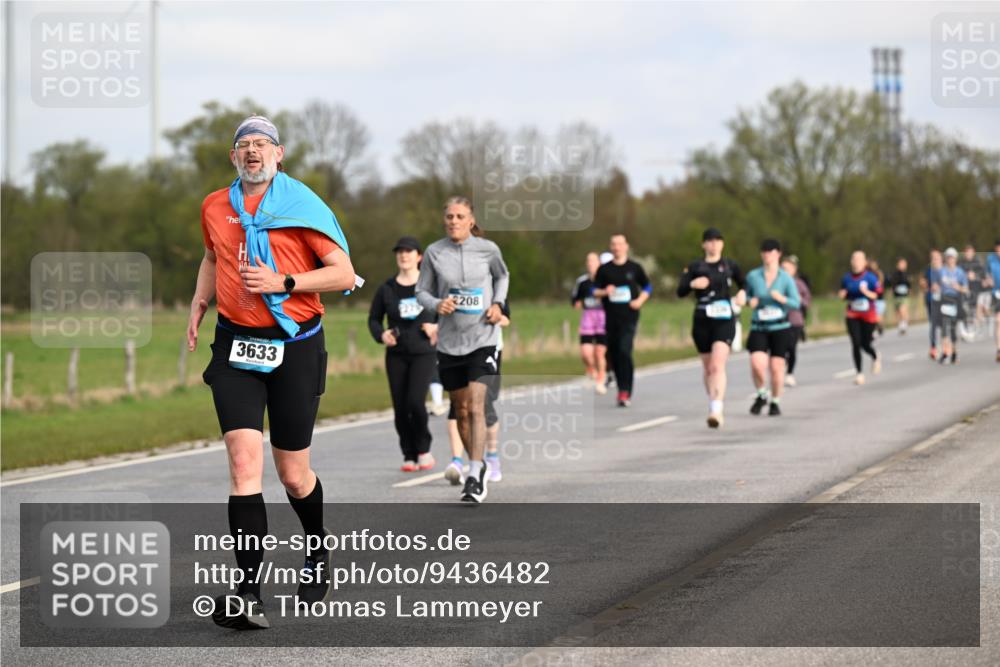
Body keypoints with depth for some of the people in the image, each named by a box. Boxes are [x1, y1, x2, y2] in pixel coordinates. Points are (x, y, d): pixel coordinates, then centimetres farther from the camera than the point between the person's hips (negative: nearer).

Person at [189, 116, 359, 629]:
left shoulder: (301, 205, -4)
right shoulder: (215, 208, 9)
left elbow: (344, 274, -6)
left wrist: (283, 282, -16)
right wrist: (198, 307, 18)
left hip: (294, 347, -2)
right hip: (236, 346, 2)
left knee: (293, 474, 6)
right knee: (244, 461, -14)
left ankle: (318, 557, 38)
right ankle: (249, 596, -19)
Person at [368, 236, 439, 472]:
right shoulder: (387, 289, 5)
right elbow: (374, 319, 13)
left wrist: (439, 327, -8)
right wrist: (381, 335, -7)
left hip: (424, 354, -3)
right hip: (397, 355, 3)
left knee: (415, 401, -18)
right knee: (400, 408, -1)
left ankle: (424, 448, 4)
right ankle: (409, 456, 14)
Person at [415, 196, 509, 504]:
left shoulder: (487, 249, -2)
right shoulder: (434, 253, -1)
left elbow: (502, 276, 18)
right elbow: (422, 292, 6)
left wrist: (498, 303, 1)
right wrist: (437, 304, -15)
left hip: (483, 338, -2)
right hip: (449, 342, 2)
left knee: (476, 406, -15)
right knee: (461, 410, 10)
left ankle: (474, 477, -19)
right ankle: (479, 464, 30)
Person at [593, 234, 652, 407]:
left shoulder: (634, 268, 5)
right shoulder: (604, 269, 8)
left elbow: (647, 287, 15)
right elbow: (594, 291, 9)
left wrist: (640, 300, -3)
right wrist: (604, 292, -12)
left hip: (629, 316, -3)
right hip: (611, 317, 3)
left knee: (624, 351, -18)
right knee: (614, 354, 5)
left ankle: (625, 392, -19)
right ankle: (622, 390, 20)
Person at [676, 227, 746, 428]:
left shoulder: (730, 266, 7)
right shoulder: (694, 267, 5)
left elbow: (743, 284, 21)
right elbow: (680, 291, -2)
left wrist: (742, 293, -1)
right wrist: (692, 284, -22)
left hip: (725, 321, -2)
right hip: (702, 321, 2)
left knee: (718, 365, -18)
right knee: (708, 367, 12)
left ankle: (716, 411, -27)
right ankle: (713, 405, 31)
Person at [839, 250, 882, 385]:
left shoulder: (870, 277, -8)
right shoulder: (847, 278, 2)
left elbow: (876, 295, -8)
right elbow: (843, 296, 15)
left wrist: (866, 292, -25)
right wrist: (842, 295, -8)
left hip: (869, 315, -2)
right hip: (852, 316, 2)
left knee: (865, 344, 1)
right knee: (856, 343, -8)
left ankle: (875, 358, 37)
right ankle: (859, 372, 3)